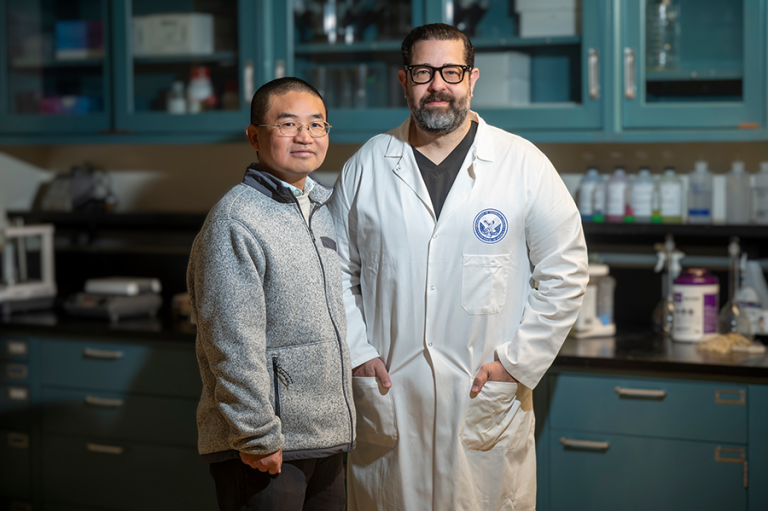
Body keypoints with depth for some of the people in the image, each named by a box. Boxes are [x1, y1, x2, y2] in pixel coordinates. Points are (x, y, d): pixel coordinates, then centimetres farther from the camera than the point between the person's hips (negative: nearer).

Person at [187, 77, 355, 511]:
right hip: (267, 447, -8)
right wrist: (257, 435, -19)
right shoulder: (236, 221, -15)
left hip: (326, 439, 8)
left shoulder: (323, 208, 11)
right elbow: (233, 345, -19)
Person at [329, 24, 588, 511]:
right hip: (387, 398, 2)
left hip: (488, 402, -1)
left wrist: (516, 361, -4)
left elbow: (565, 272, 1)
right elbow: (337, 269, 11)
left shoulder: (525, 165, 1)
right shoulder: (367, 165, 6)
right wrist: (357, 352, 0)